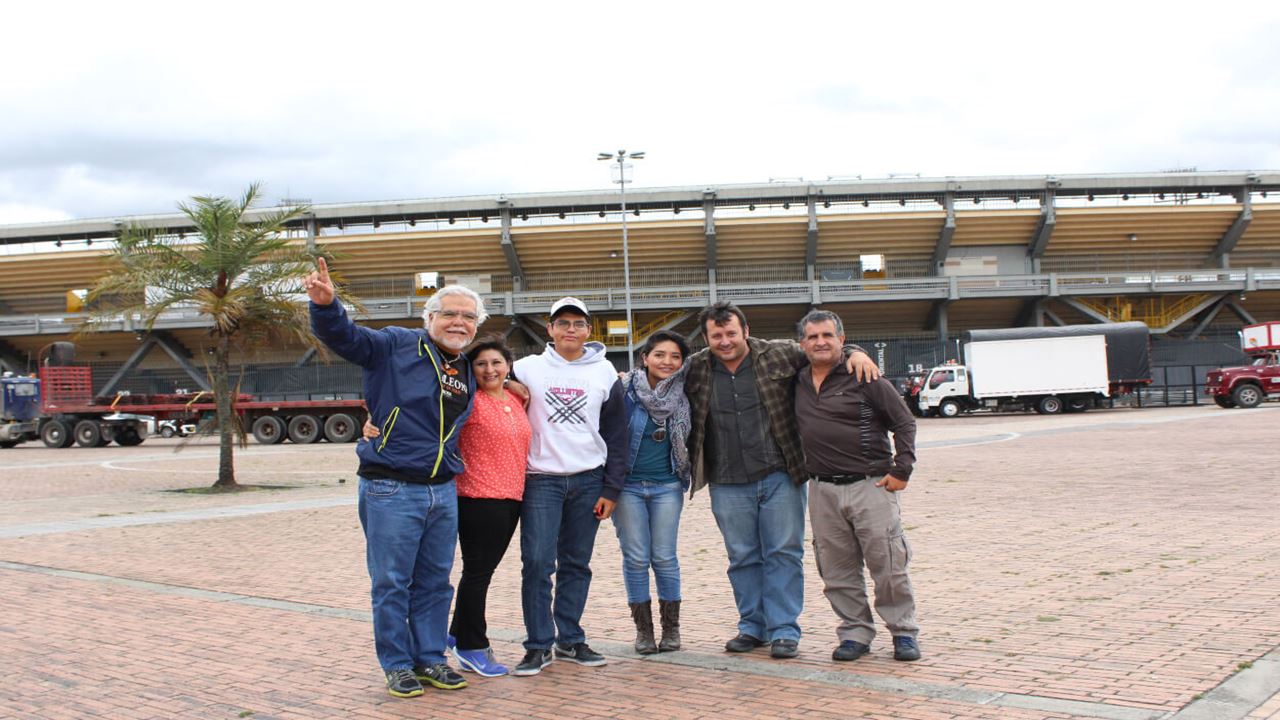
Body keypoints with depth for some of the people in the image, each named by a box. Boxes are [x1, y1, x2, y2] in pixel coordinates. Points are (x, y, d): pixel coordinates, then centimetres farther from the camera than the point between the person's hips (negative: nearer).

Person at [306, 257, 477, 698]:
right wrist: (325, 305, -38)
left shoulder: (467, 374, 14)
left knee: (435, 584, 14)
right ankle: (398, 666, 16)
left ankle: (430, 658, 27)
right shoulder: (397, 346, -6)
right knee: (391, 584, 3)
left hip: (443, 492, 6)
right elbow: (342, 336, -17)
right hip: (391, 491, -6)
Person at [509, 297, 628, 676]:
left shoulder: (604, 372, 5)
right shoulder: (528, 368, 2)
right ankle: (539, 645, 2)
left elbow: (616, 434, 6)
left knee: (576, 564, 8)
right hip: (541, 480, -1)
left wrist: (611, 489, 2)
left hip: (588, 481, 2)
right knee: (537, 563, -8)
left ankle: (570, 638, 19)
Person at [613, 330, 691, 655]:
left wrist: (686, 473, 5)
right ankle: (643, 628, 14)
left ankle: (671, 627, 16)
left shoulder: (684, 396, 1)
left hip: (667, 486, 1)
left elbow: (690, 440, 14)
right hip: (628, 484, -1)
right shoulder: (626, 390, -5)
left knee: (664, 557, 3)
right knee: (635, 558, 3)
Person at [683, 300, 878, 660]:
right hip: (728, 485, 2)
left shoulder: (779, 355, -1)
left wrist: (857, 353, -7)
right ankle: (752, 626, 23)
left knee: (784, 554, 2)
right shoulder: (695, 370, 4)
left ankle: (784, 630, 10)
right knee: (743, 558, 10)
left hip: (780, 477, -2)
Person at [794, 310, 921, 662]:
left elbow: (904, 422, -1)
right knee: (837, 572, 6)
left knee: (888, 565, -2)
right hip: (823, 492, 5)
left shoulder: (864, 378, -3)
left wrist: (901, 470, -8)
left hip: (870, 486, -4)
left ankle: (904, 632, 13)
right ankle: (855, 633, 17)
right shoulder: (798, 384, 11)